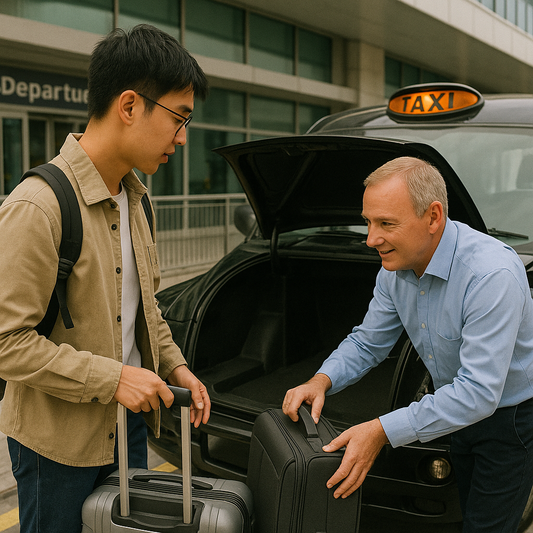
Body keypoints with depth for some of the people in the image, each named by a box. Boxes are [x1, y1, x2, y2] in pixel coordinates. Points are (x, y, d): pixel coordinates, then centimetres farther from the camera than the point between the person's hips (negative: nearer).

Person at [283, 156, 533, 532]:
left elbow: (479, 391, -37)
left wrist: (382, 431, -40)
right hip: (460, 408, 7)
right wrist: (321, 381, -18)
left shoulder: (492, 273, -35)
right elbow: (367, 343, 3)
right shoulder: (396, 269, -9)